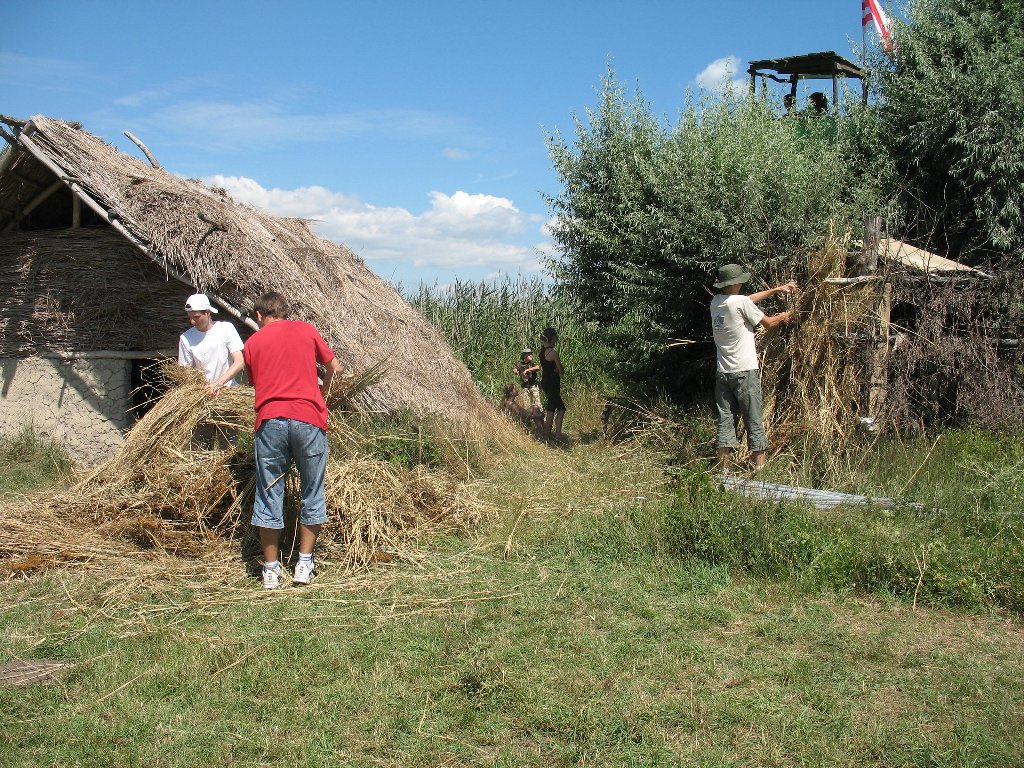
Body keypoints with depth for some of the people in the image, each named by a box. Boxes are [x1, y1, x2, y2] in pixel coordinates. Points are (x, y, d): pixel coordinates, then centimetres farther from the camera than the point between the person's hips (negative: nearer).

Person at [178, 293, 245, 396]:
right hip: (203, 391, 2)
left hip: (228, 388, -1)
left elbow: (239, 363, -7)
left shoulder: (226, 328, 0)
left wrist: (218, 383, -18)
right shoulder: (185, 338, 4)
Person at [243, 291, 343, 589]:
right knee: (312, 493, 12)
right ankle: (304, 564, 15)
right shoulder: (306, 330, 12)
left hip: (270, 420, 1)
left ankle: (271, 570, 14)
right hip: (309, 419, 0)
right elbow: (334, 367, 18)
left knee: (269, 495, 9)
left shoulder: (253, 342, 13)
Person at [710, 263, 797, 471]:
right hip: (745, 372, -6)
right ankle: (759, 467, 2)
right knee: (755, 422, 1)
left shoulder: (716, 302, 8)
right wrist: (782, 317, 22)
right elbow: (768, 323, 1)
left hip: (723, 373, 6)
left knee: (725, 420, 7)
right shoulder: (741, 302, -11)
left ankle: (723, 467, 6)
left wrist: (776, 289, 28)